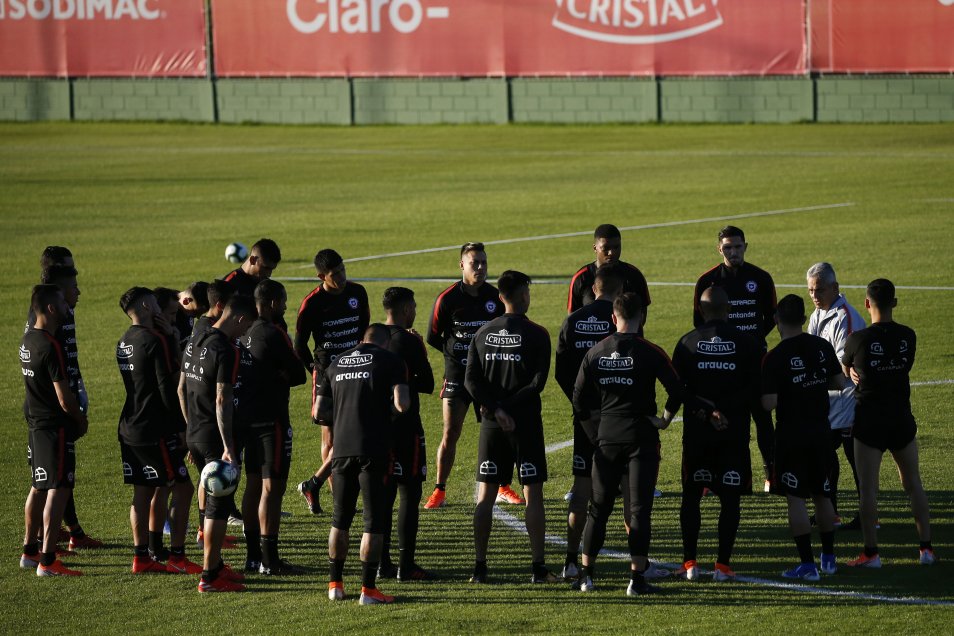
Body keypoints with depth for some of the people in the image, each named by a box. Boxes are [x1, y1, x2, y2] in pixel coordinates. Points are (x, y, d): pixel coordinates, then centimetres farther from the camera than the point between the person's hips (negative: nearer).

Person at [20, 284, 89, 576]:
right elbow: (64, 398, -22)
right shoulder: (51, 347, -22)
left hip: (36, 422, 9)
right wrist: (81, 419, -2)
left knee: (40, 487, 19)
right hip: (56, 426, -9)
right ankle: (47, 561, -9)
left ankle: (30, 551, 29)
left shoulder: (27, 340, 7)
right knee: (58, 489, -7)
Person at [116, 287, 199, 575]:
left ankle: (142, 556, 14)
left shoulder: (124, 342, 11)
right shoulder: (155, 341, -15)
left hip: (130, 429, 9)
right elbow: (168, 388, -17)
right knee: (182, 489, -3)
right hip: (154, 430, -9)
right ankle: (177, 556, -4)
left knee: (143, 493, 12)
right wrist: (181, 427, -8)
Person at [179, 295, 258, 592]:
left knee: (211, 493, 20)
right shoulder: (226, 351, -18)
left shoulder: (194, 342, 10)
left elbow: (182, 389, 17)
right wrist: (228, 448, -23)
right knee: (219, 505, -2)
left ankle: (215, 565, 28)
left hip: (195, 433, 9)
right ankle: (210, 576, 0)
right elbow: (222, 400, -23)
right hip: (215, 436, -9)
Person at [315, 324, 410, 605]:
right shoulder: (390, 361, 0)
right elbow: (402, 405, -11)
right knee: (374, 519, 0)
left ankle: (335, 584, 17)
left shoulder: (336, 365, 14)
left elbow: (320, 412, 14)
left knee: (341, 518, 14)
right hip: (373, 451, -4)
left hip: (342, 449, 4)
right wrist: (392, 401, 12)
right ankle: (368, 588, -2)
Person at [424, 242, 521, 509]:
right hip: (457, 376, -2)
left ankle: (503, 488, 18)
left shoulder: (495, 297, -1)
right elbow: (433, 337, 1)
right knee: (450, 434, -5)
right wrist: (457, 354, 1)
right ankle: (439, 491, 3)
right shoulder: (447, 299, -8)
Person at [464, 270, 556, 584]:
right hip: (526, 422, -3)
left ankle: (480, 567, 4)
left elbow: (471, 380, -2)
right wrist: (509, 405, -9)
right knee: (533, 496, 1)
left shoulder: (482, 334, 6)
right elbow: (538, 382, -14)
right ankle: (538, 567, -1)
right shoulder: (535, 334, -7)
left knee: (485, 496, 7)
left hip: (491, 425, 3)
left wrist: (496, 408, -9)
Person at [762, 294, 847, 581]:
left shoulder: (775, 357, -15)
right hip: (821, 431, 5)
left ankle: (807, 563, -4)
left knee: (795, 498, -1)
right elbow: (840, 383, 8)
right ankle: (828, 558, 26)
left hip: (791, 435, -5)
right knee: (822, 495, 17)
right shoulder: (823, 347, 0)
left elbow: (769, 403, -18)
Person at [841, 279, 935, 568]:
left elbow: (844, 371, 4)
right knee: (913, 484, 13)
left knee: (868, 488, 1)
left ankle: (871, 552, 0)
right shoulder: (908, 337, -3)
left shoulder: (858, 339, -13)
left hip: (869, 422, -4)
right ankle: (926, 548, 14)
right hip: (902, 419, 4)